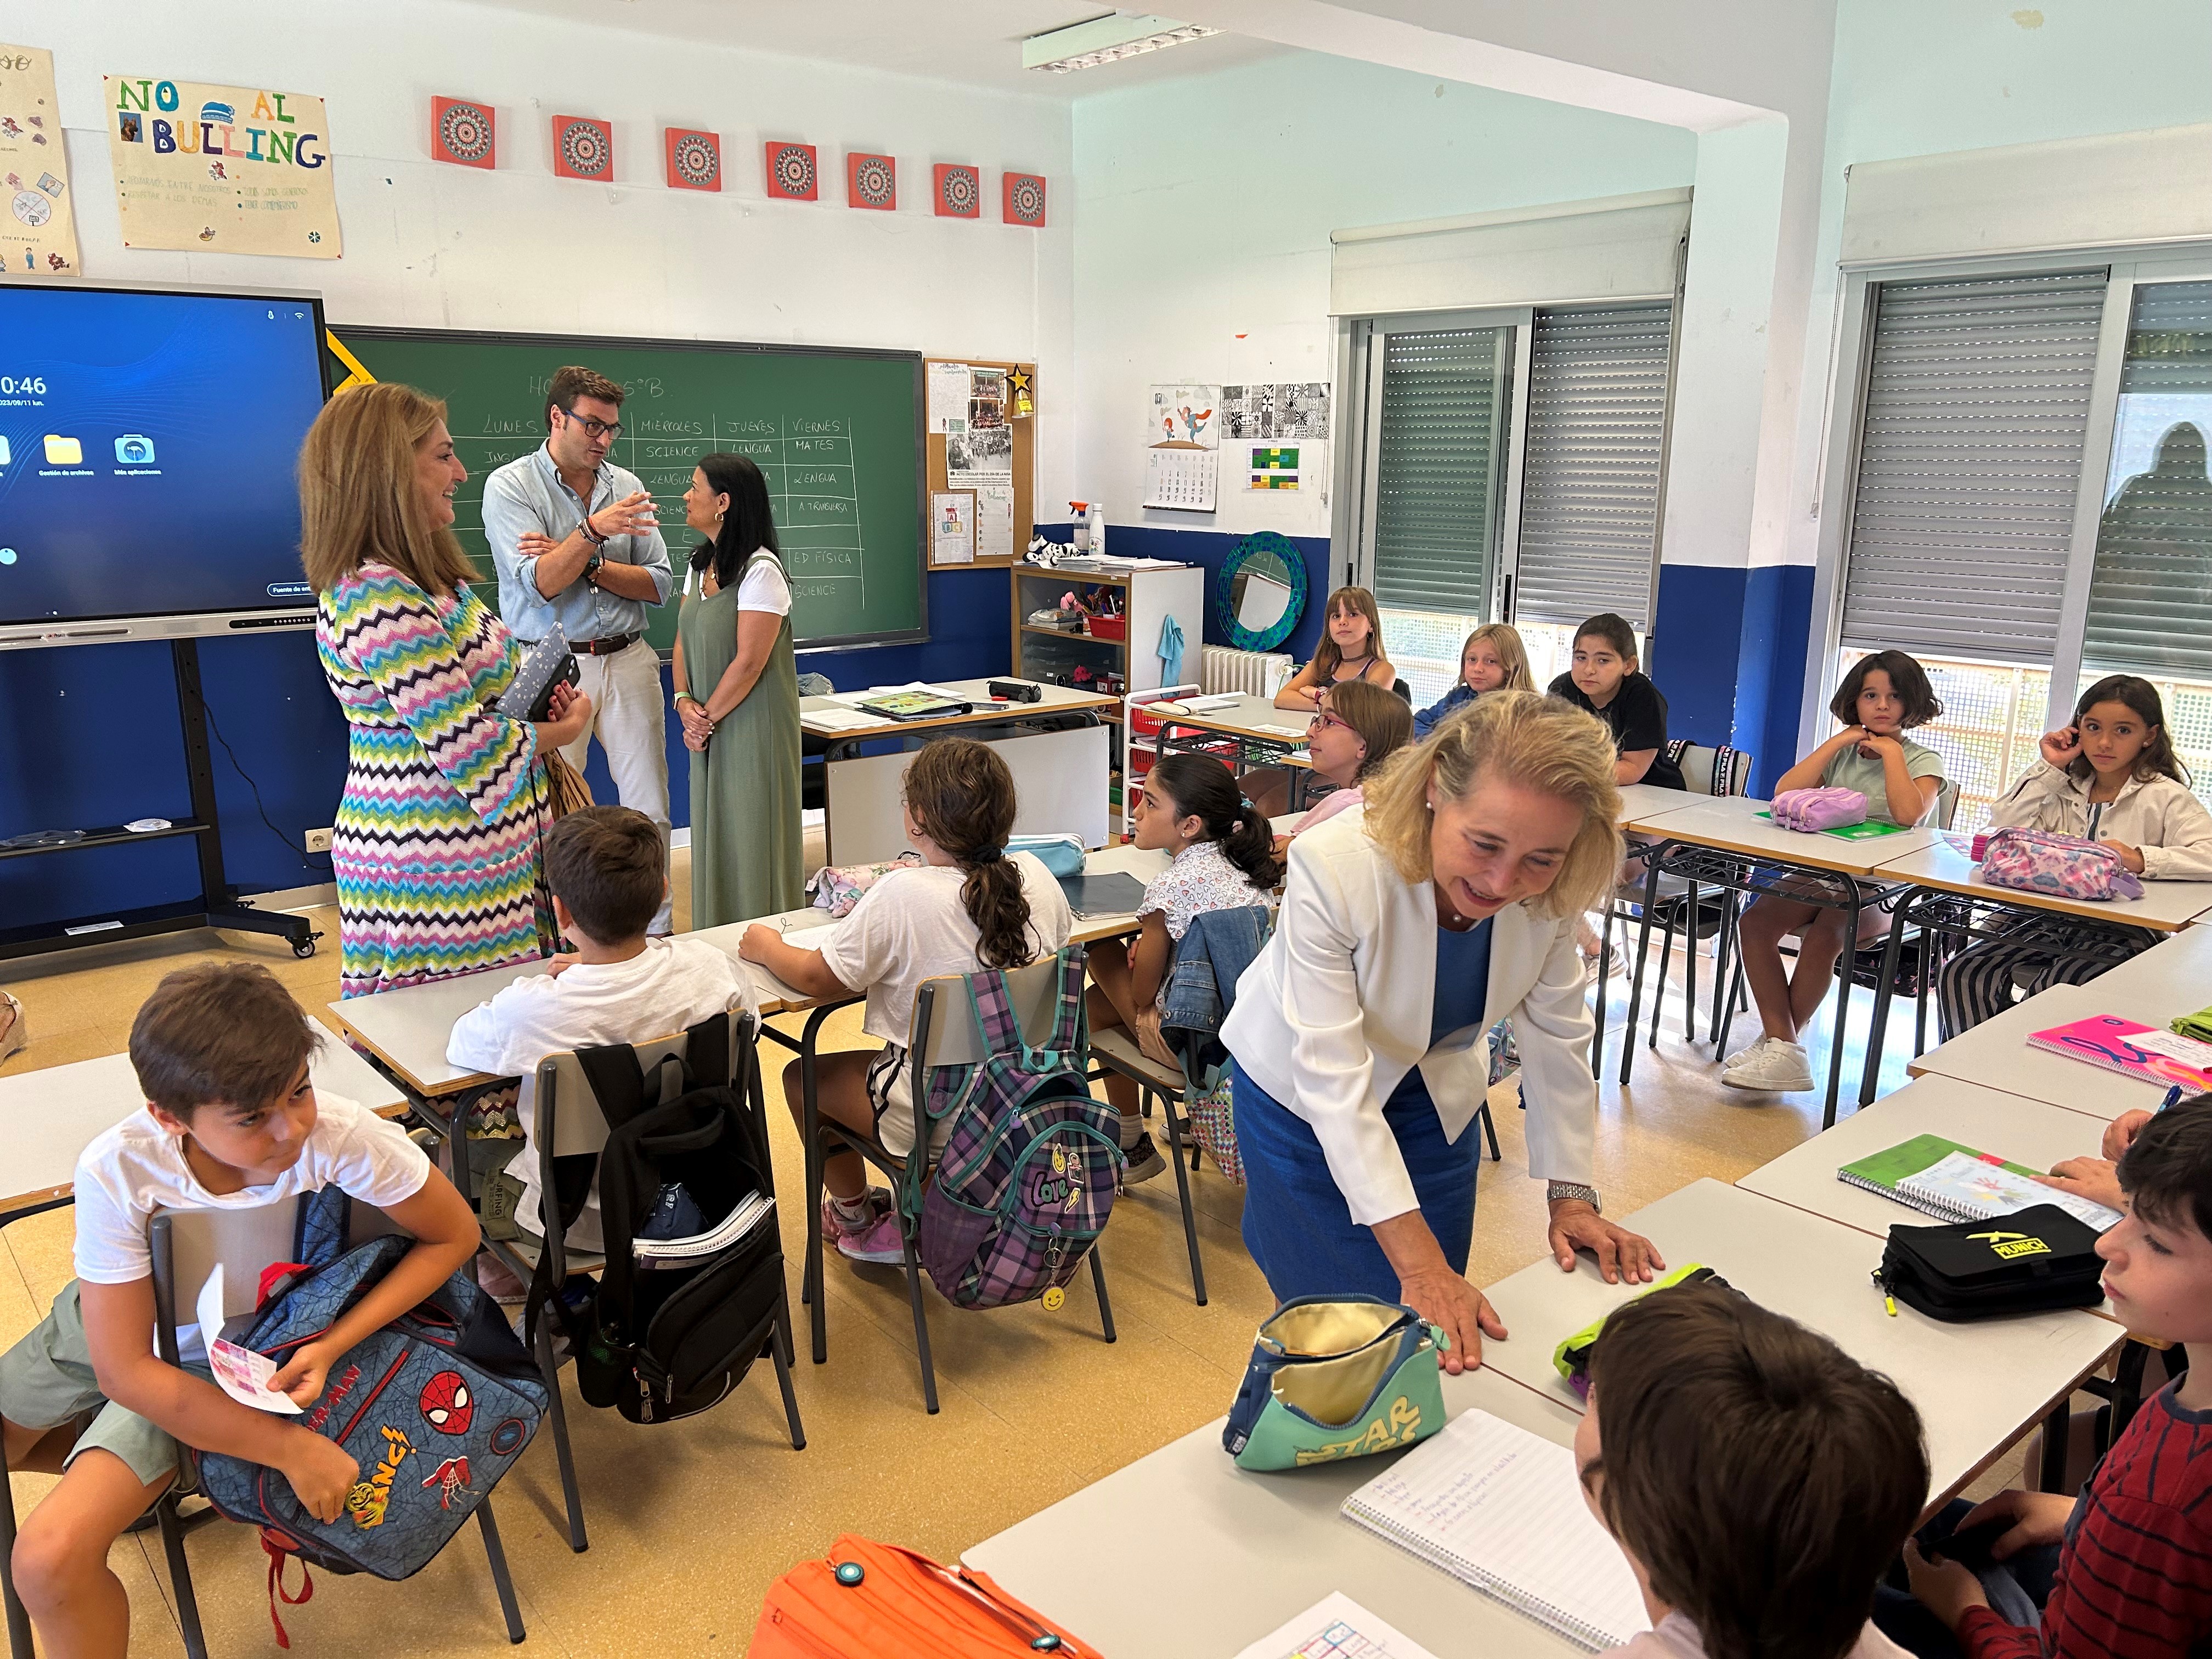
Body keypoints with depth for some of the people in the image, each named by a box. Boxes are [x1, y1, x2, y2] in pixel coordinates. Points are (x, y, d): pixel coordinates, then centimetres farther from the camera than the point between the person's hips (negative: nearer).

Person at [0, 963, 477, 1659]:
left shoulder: (345, 1139, -36)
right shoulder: (118, 1171, -31)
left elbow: (454, 1236, -17)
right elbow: (126, 1372, -23)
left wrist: (333, 1344, -25)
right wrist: (290, 1447, -24)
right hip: (108, 1330, 3)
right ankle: (135, 1475, 27)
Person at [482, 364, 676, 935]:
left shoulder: (626, 487, 9)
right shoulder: (510, 486, -2)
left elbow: (658, 586, 4)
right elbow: (540, 584, -13)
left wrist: (585, 564, -9)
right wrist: (592, 531, -26)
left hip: (629, 660, 4)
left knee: (650, 809, 5)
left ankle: (656, 931, 15)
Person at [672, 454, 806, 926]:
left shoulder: (760, 571, -16)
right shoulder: (702, 564, 11)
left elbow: (749, 662, -18)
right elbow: (684, 641, 12)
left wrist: (707, 717, -11)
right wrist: (685, 702, -3)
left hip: (752, 724, -8)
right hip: (711, 729, 8)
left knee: (752, 839, -2)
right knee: (713, 837, 12)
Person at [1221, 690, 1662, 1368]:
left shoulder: (1553, 886, -24)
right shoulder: (1333, 867, -38)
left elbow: (1558, 1036, -9)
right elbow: (1334, 1082, -36)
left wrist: (1572, 1196, -8)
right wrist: (1419, 1262, -38)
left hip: (1434, 1095, 4)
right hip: (1304, 1100, -3)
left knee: (1445, 1332, 10)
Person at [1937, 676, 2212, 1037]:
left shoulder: (2164, 797, 0)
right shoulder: (2068, 790, 15)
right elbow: (2000, 833, 3)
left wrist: (2141, 859, -29)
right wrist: (2048, 768, 3)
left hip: (2124, 933, -5)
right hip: (2055, 922, 5)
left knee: (2053, 994, -32)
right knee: (1961, 976, -14)